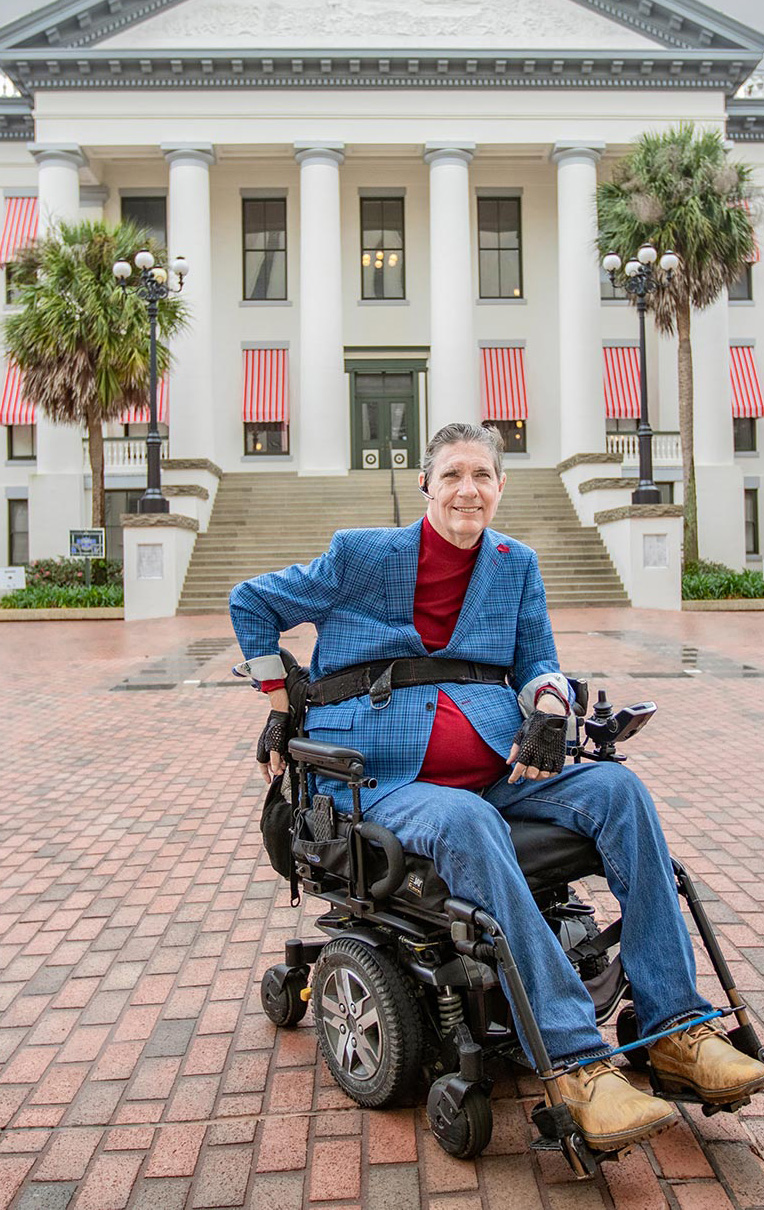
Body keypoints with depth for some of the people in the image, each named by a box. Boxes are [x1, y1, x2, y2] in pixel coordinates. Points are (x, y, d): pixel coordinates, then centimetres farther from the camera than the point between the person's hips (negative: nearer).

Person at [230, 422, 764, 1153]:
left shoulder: (516, 565, 13)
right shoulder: (362, 556, 2)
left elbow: (537, 663, 17)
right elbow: (251, 603, 12)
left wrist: (547, 714, -7)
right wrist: (281, 707, 9)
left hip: (497, 766, 5)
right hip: (388, 776, -4)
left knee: (617, 789, -20)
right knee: (466, 824, -37)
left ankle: (675, 1027, -14)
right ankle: (576, 1061, -33)